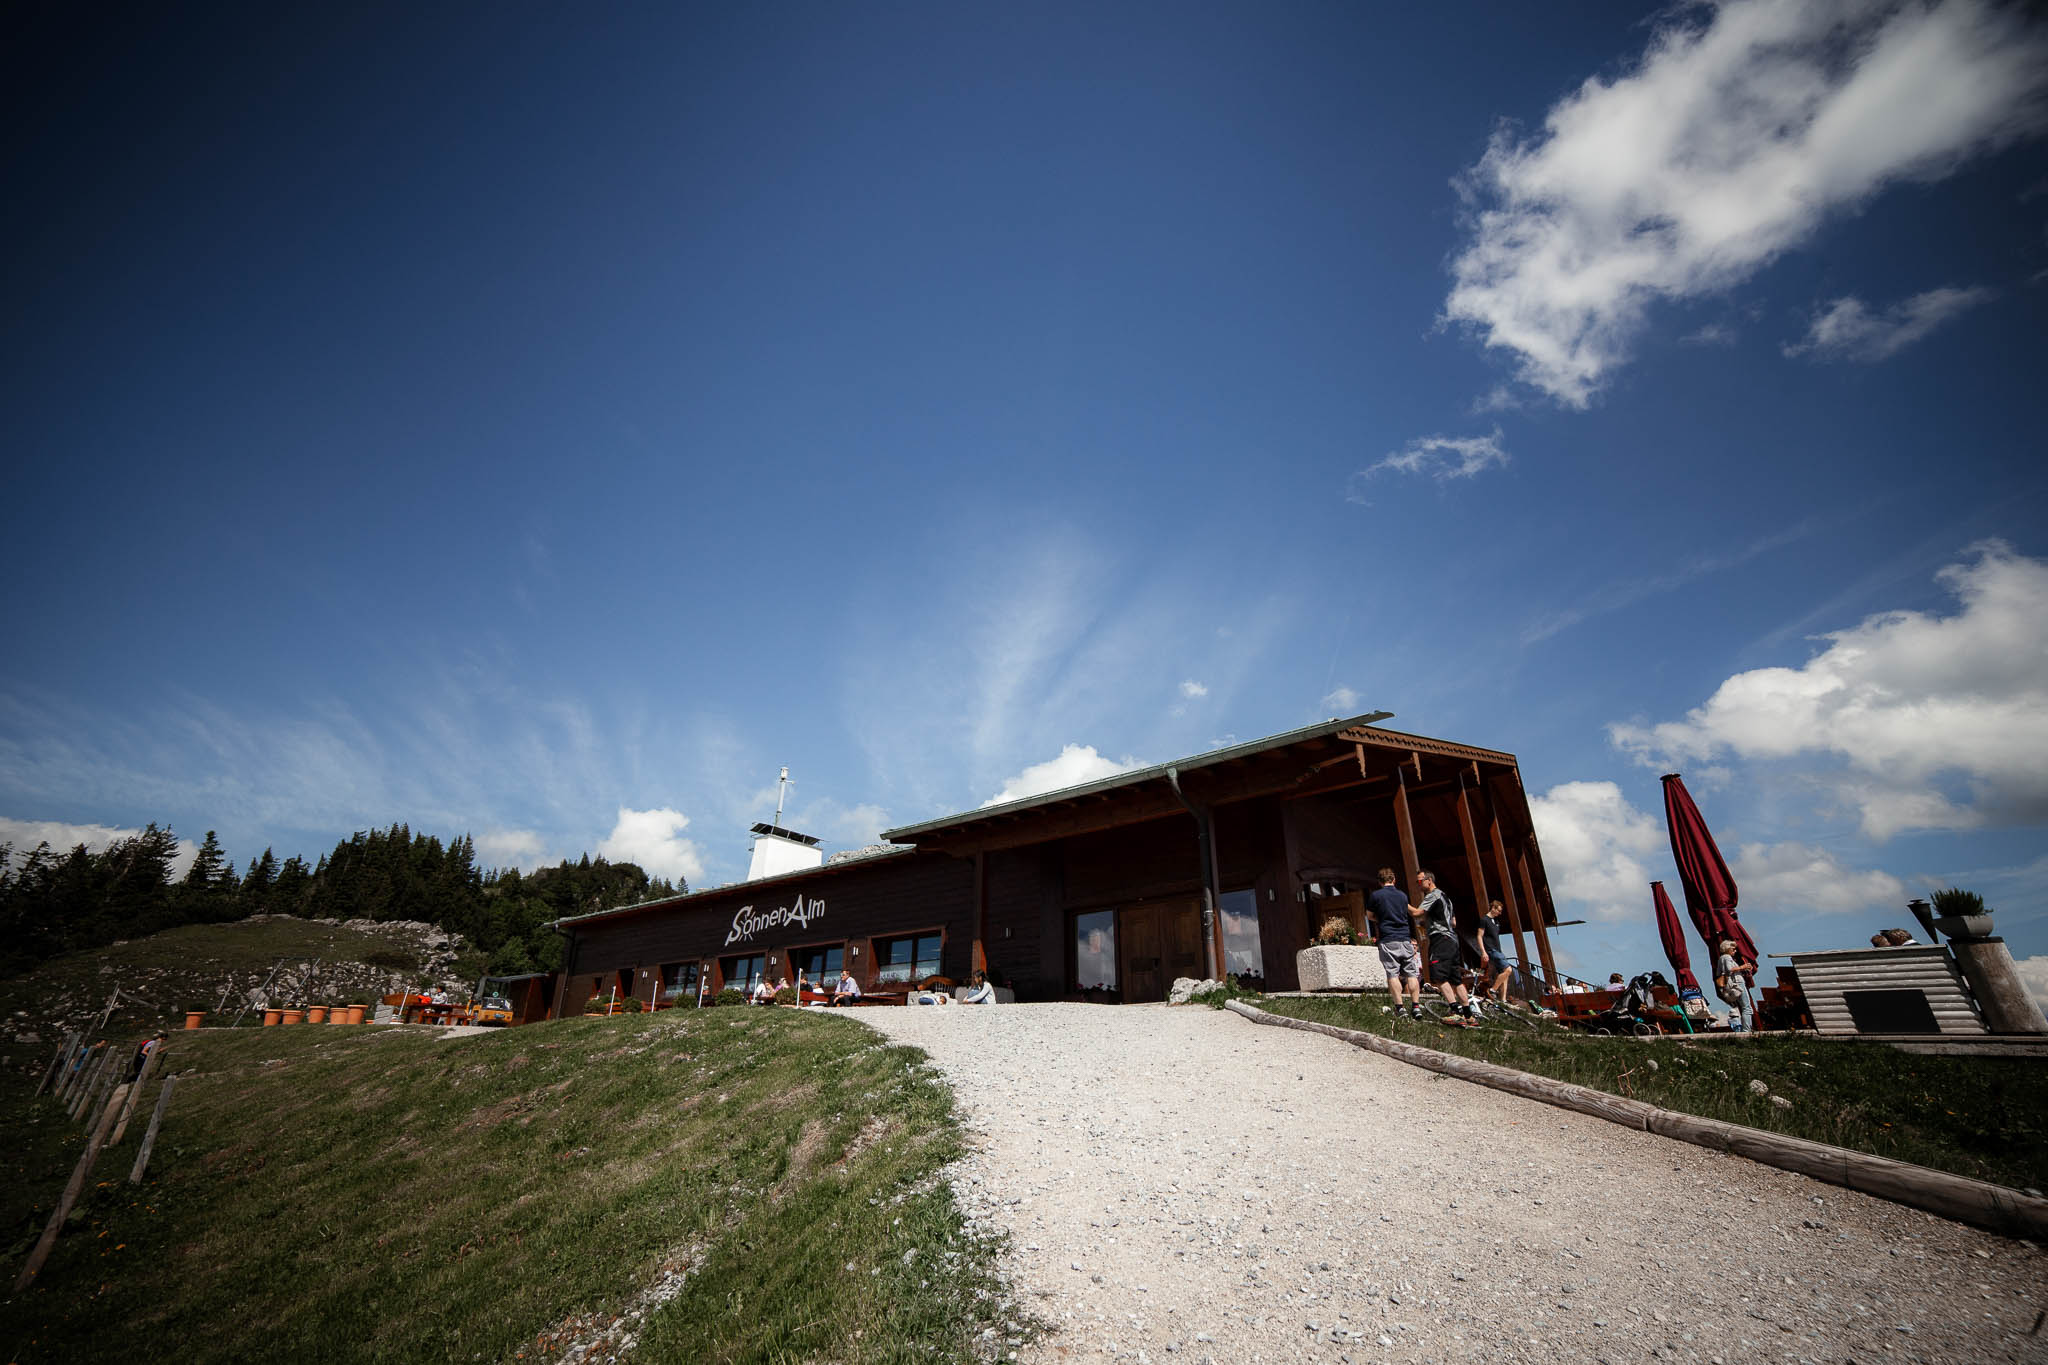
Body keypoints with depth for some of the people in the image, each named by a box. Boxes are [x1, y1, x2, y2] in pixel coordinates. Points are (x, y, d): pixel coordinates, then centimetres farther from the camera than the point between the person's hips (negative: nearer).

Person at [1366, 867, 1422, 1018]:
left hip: (1388, 940, -4)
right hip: (1406, 939, 4)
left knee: (1393, 974, -2)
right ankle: (1416, 1007, 5)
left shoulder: (1375, 895, -2)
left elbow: (1369, 914, 10)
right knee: (1411, 973, 7)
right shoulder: (1403, 895, 10)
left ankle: (1400, 1007, -6)